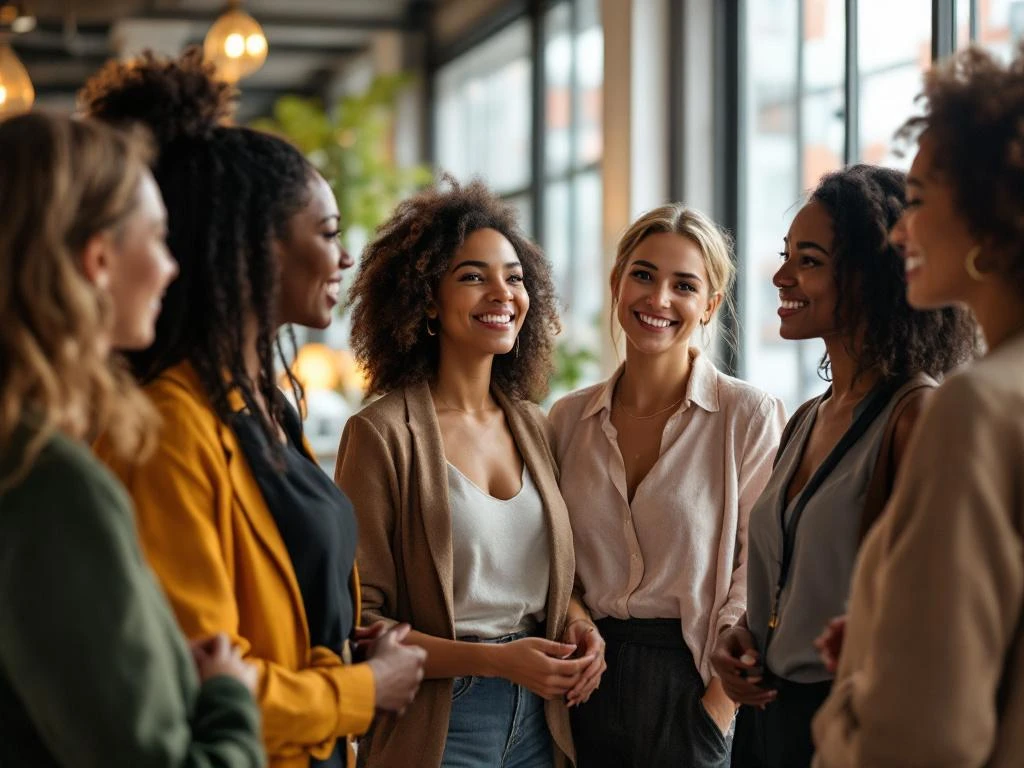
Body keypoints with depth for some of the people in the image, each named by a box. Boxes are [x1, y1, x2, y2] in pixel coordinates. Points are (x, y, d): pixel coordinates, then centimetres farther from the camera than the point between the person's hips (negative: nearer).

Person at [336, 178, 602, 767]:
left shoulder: (532, 426, 6)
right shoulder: (383, 434, -12)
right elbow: (358, 622, -12)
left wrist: (577, 621, -3)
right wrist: (494, 659, -21)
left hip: (539, 720, 6)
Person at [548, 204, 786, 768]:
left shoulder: (750, 415, -6)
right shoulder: (568, 418, 6)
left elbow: (759, 575, -8)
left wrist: (715, 714, -14)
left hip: (691, 680, -3)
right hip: (589, 685, 3)